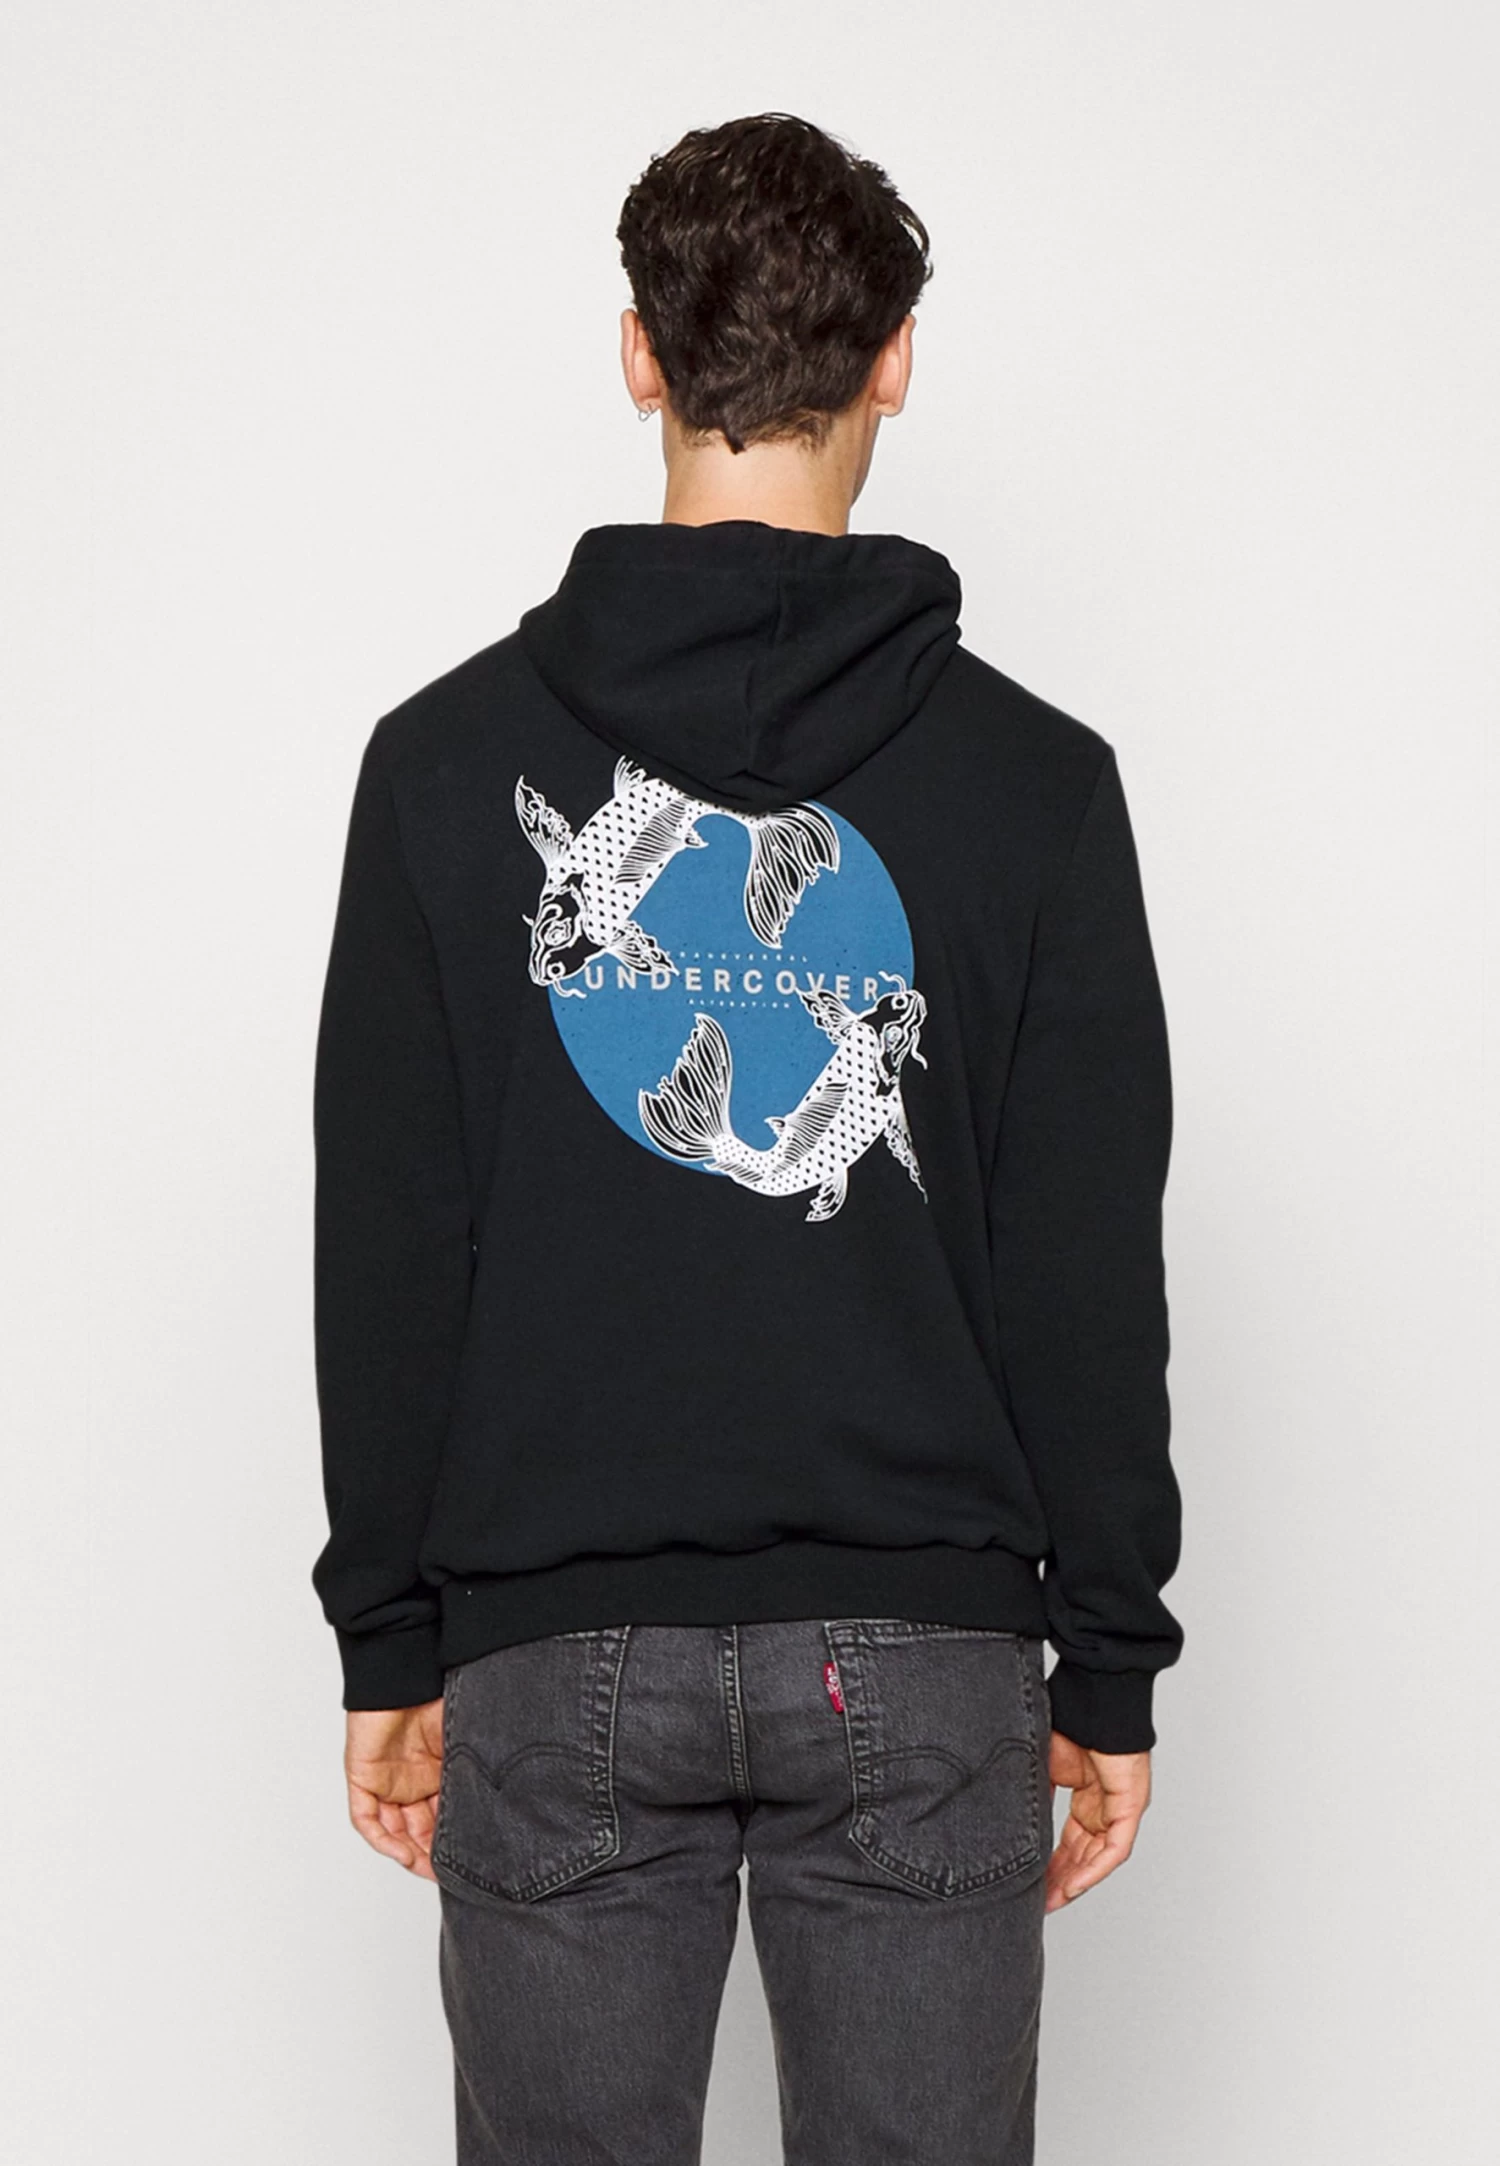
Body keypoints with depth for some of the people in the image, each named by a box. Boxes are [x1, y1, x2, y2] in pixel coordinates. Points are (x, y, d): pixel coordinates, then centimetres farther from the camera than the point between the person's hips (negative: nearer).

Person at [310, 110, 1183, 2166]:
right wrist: (1108, 1667, 6)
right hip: (920, 1659, 0)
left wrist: (390, 1642, 8)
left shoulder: (450, 755, -1)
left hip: (557, 1670, 1)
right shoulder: (1031, 778, -3)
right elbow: (1093, 1272, -2)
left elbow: (385, 1246, 0)